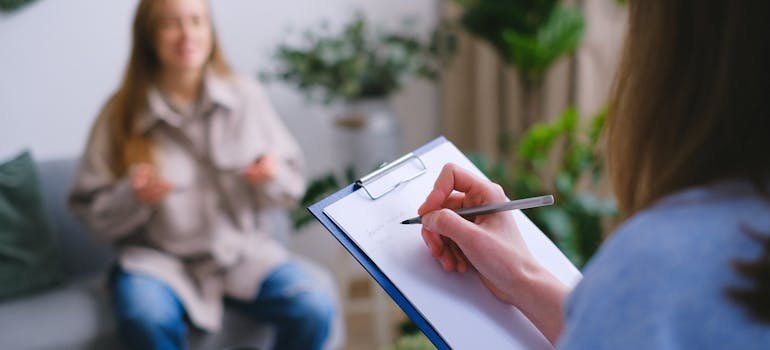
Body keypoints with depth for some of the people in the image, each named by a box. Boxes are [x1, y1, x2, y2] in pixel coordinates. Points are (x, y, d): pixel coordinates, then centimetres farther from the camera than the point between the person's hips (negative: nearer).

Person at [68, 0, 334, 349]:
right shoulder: (121, 114, -2)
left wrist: (272, 177, -14)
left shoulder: (245, 96, 2)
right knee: (147, 320, -35)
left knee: (314, 311, -24)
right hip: (157, 256, -1)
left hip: (242, 249, 2)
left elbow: (292, 186, 9)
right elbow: (90, 213, -1)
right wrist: (133, 198, -20)